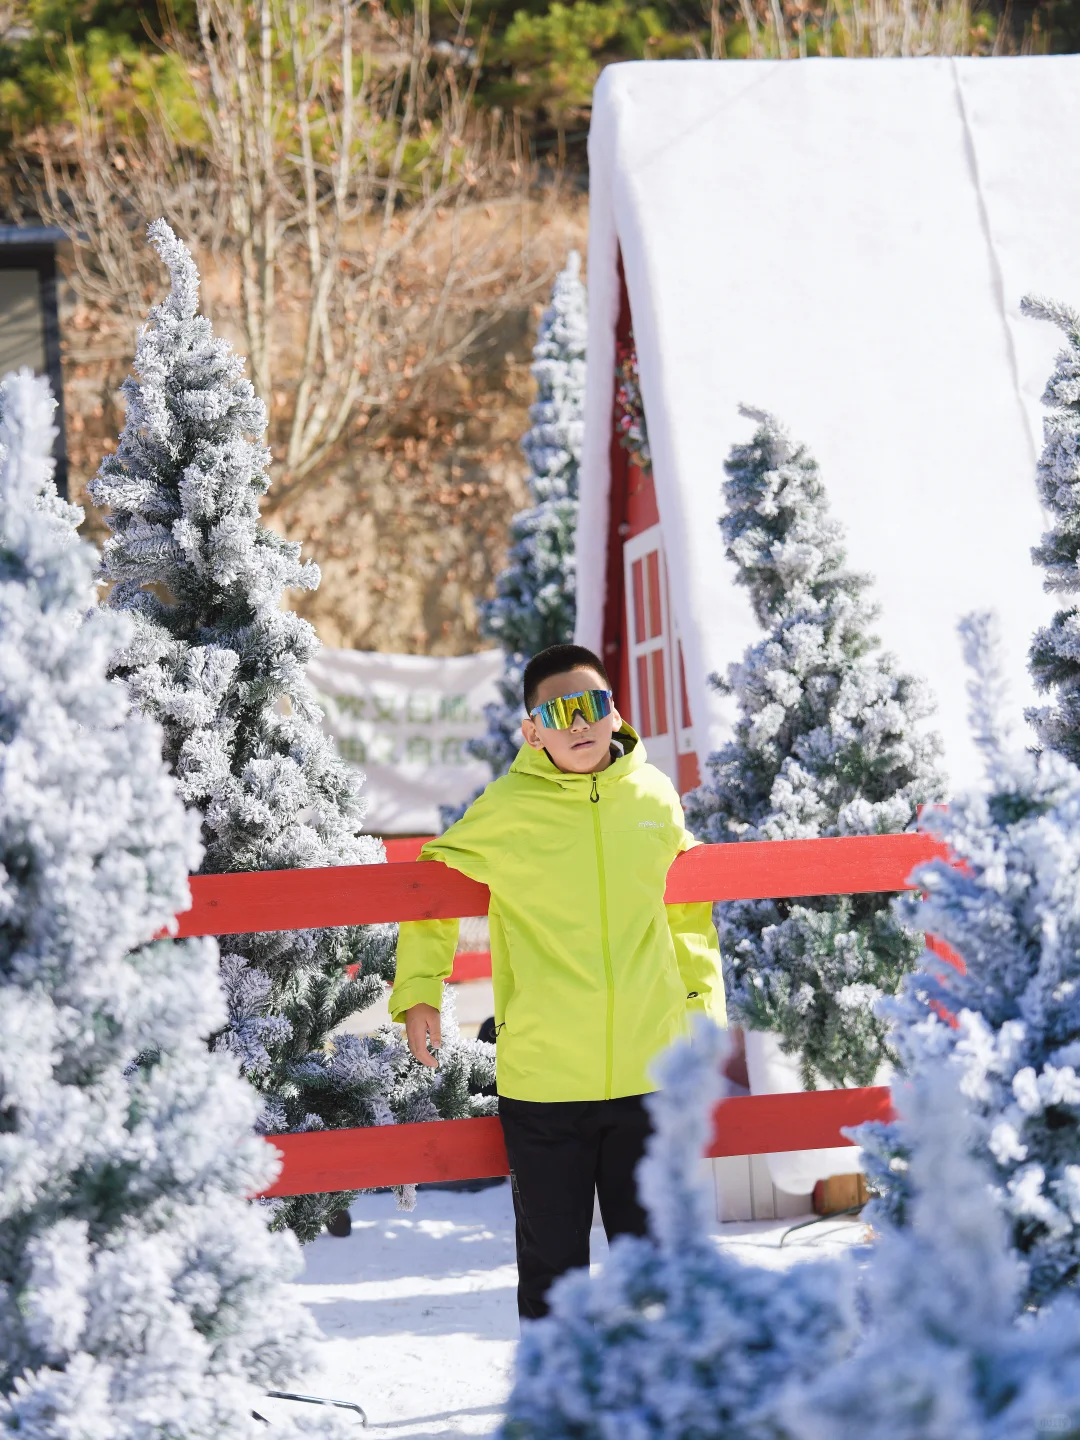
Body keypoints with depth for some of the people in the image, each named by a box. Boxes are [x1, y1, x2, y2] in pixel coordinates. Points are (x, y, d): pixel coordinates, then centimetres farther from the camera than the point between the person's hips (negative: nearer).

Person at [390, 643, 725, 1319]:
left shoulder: (655, 796, 4)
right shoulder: (505, 808, -4)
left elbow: (689, 904, 19)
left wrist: (704, 998, 16)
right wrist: (420, 990, 5)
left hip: (649, 1069, 2)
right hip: (541, 1078, -2)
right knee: (552, 1261, 7)